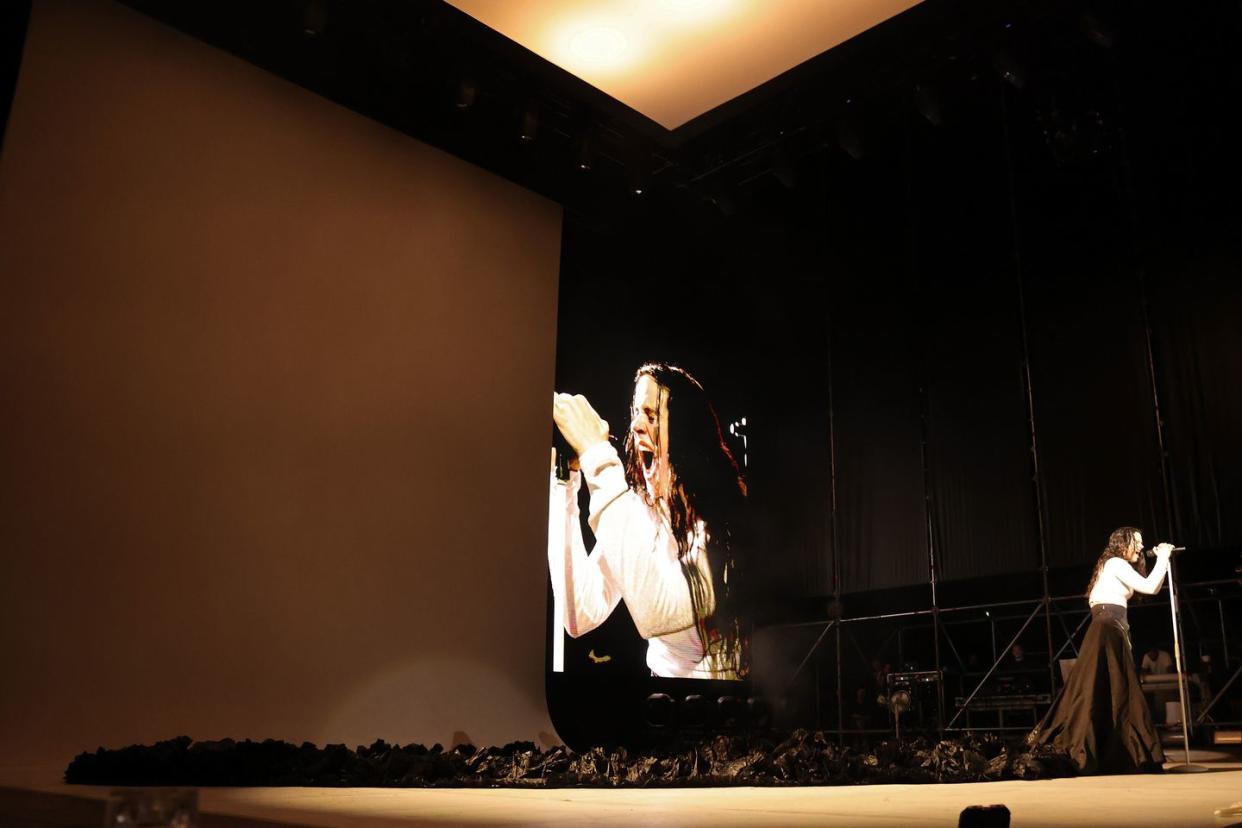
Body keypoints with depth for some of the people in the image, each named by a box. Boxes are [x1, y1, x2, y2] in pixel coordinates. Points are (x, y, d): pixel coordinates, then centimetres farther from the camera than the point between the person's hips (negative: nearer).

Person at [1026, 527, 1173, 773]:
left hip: (1115, 630, 10)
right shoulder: (1115, 563, -7)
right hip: (1108, 628, -10)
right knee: (1096, 688, -11)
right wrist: (1163, 558, -3)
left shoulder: (1120, 567, 24)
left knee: (1117, 690, 8)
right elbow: (1149, 587, -13)